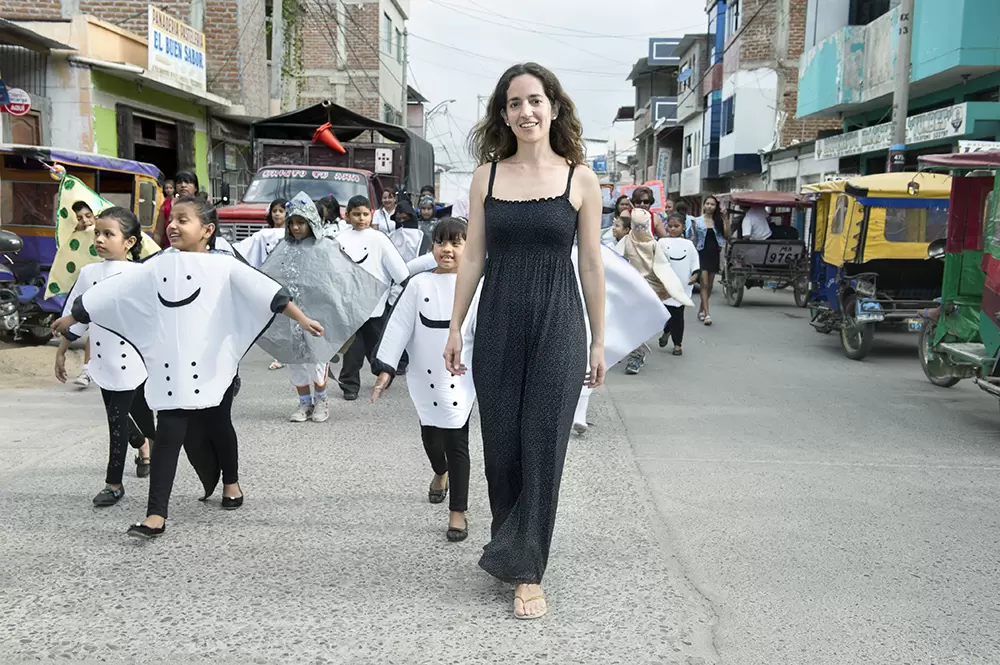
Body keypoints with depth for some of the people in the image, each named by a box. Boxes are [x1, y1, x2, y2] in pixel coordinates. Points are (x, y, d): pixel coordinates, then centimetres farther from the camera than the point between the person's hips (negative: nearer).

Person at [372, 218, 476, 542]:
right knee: (430, 436, 15)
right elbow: (399, 326, -1)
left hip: (460, 377, -2)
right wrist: (386, 369, -5)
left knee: (457, 442, 0)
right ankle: (440, 474, 49)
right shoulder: (419, 284, -1)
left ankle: (458, 512, 9)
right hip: (425, 376, 2)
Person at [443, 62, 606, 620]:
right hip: (498, 323, 2)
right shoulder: (488, 175, 5)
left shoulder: (581, 179, 0)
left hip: (558, 325, -2)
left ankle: (527, 570, 11)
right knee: (501, 443, 9)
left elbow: (592, 265, 2)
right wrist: (455, 327, 6)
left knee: (542, 446, 1)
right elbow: (473, 257, 7)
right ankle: (510, 548, 29)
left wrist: (599, 342, 2)